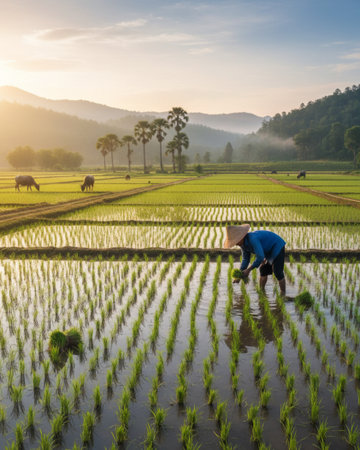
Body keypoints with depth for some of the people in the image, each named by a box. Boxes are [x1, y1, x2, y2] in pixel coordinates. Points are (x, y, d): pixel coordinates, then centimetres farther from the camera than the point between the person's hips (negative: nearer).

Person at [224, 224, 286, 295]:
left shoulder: (252, 239, -35)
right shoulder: (243, 243, -6)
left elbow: (260, 257, -37)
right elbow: (245, 259, -2)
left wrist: (248, 270, -30)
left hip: (277, 247, -9)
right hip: (269, 250, 9)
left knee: (277, 272, -9)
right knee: (263, 270, 10)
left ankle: (283, 294, 5)